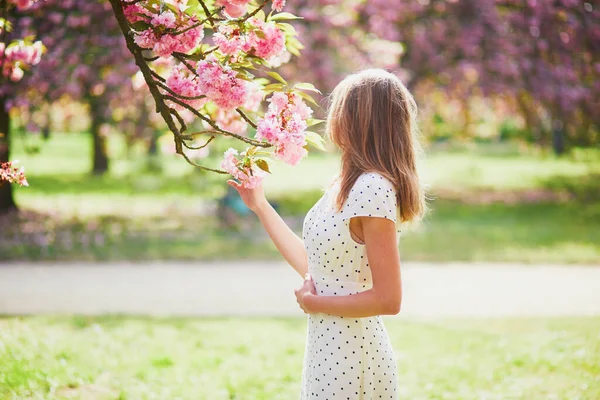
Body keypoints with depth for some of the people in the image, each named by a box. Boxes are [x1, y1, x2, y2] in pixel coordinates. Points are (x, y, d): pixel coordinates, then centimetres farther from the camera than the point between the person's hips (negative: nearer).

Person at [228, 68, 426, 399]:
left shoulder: (373, 189, -20)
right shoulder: (345, 186, 7)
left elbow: (388, 300, -22)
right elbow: (311, 265, 15)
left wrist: (314, 303, -11)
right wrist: (259, 206, 21)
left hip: (351, 358, -9)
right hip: (326, 350, 9)